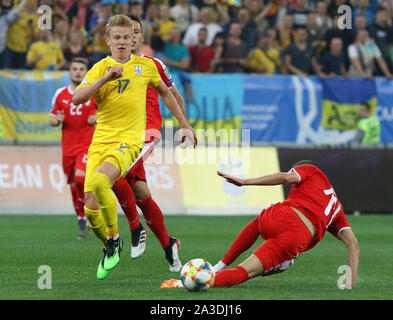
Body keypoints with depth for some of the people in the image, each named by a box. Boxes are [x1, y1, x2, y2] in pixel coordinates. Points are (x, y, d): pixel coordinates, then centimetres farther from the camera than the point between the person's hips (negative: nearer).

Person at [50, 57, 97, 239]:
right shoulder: (60, 94, 8)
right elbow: (53, 120, 15)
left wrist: (98, 118, -11)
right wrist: (56, 120, -9)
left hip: (88, 144, -4)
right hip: (68, 146, 4)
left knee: (80, 178, -23)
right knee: (73, 186, 7)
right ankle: (82, 220, 22)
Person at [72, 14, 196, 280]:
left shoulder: (146, 66, 10)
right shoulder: (101, 68, 8)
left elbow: (165, 93, 27)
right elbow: (77, 98, -6)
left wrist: (185, 125, 28)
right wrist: (105, 79, -15)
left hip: (129, 140, -2)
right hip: (101, 140, 3)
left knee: (99, 181, -32)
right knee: (91, 206, -8)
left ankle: (114, 237, -13)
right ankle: (109, 248, 19)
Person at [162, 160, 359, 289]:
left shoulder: (310, 170, 24)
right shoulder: (337, 208, 35)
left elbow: (285, 177, 2)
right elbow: (353, 244, 26)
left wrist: (245, 181, 0)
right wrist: (351, 282, 24)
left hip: (280, 217, -1)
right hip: (299, 239, 1)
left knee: (256, 224, 38)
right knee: (243, 273, 0)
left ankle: (221, 266, 29)